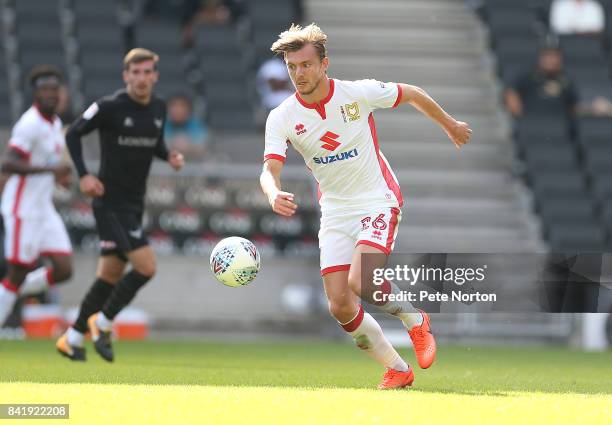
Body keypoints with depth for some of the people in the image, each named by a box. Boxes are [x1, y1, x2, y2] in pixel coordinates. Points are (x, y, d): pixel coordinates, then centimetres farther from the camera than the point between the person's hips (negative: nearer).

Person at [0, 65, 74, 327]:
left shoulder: (55, 123, 12)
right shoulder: (30, 124, -16)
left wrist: (58, 176, 8)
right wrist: (51, 169, -29)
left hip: (44, 210, 8)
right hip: (23, 210, -8)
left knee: (63, 270, -1)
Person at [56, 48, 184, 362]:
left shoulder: (159, 109, 7)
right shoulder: (109, 107, -12)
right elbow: (73, 134, -2)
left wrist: (169, 156, 0)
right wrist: (84, 175, -12)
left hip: (134, 204, 7)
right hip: (110, 203, -7)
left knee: (110, 274, 11)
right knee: (146, 266, -17)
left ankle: (72, 338, 24)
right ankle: (102, 322, 2)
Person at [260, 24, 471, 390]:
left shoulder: (359, 93, -13)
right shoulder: (282, 119, -8)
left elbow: (412, 94, 4)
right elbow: (270, 170, -19)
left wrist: (450, 124, 19)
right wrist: (274, 195, -43)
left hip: (378, 201, -4)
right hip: (335, 212, 4)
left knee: (361, 283, -26)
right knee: (340, 306, -7)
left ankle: (416, 321, 5)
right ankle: (398, 369, 12)